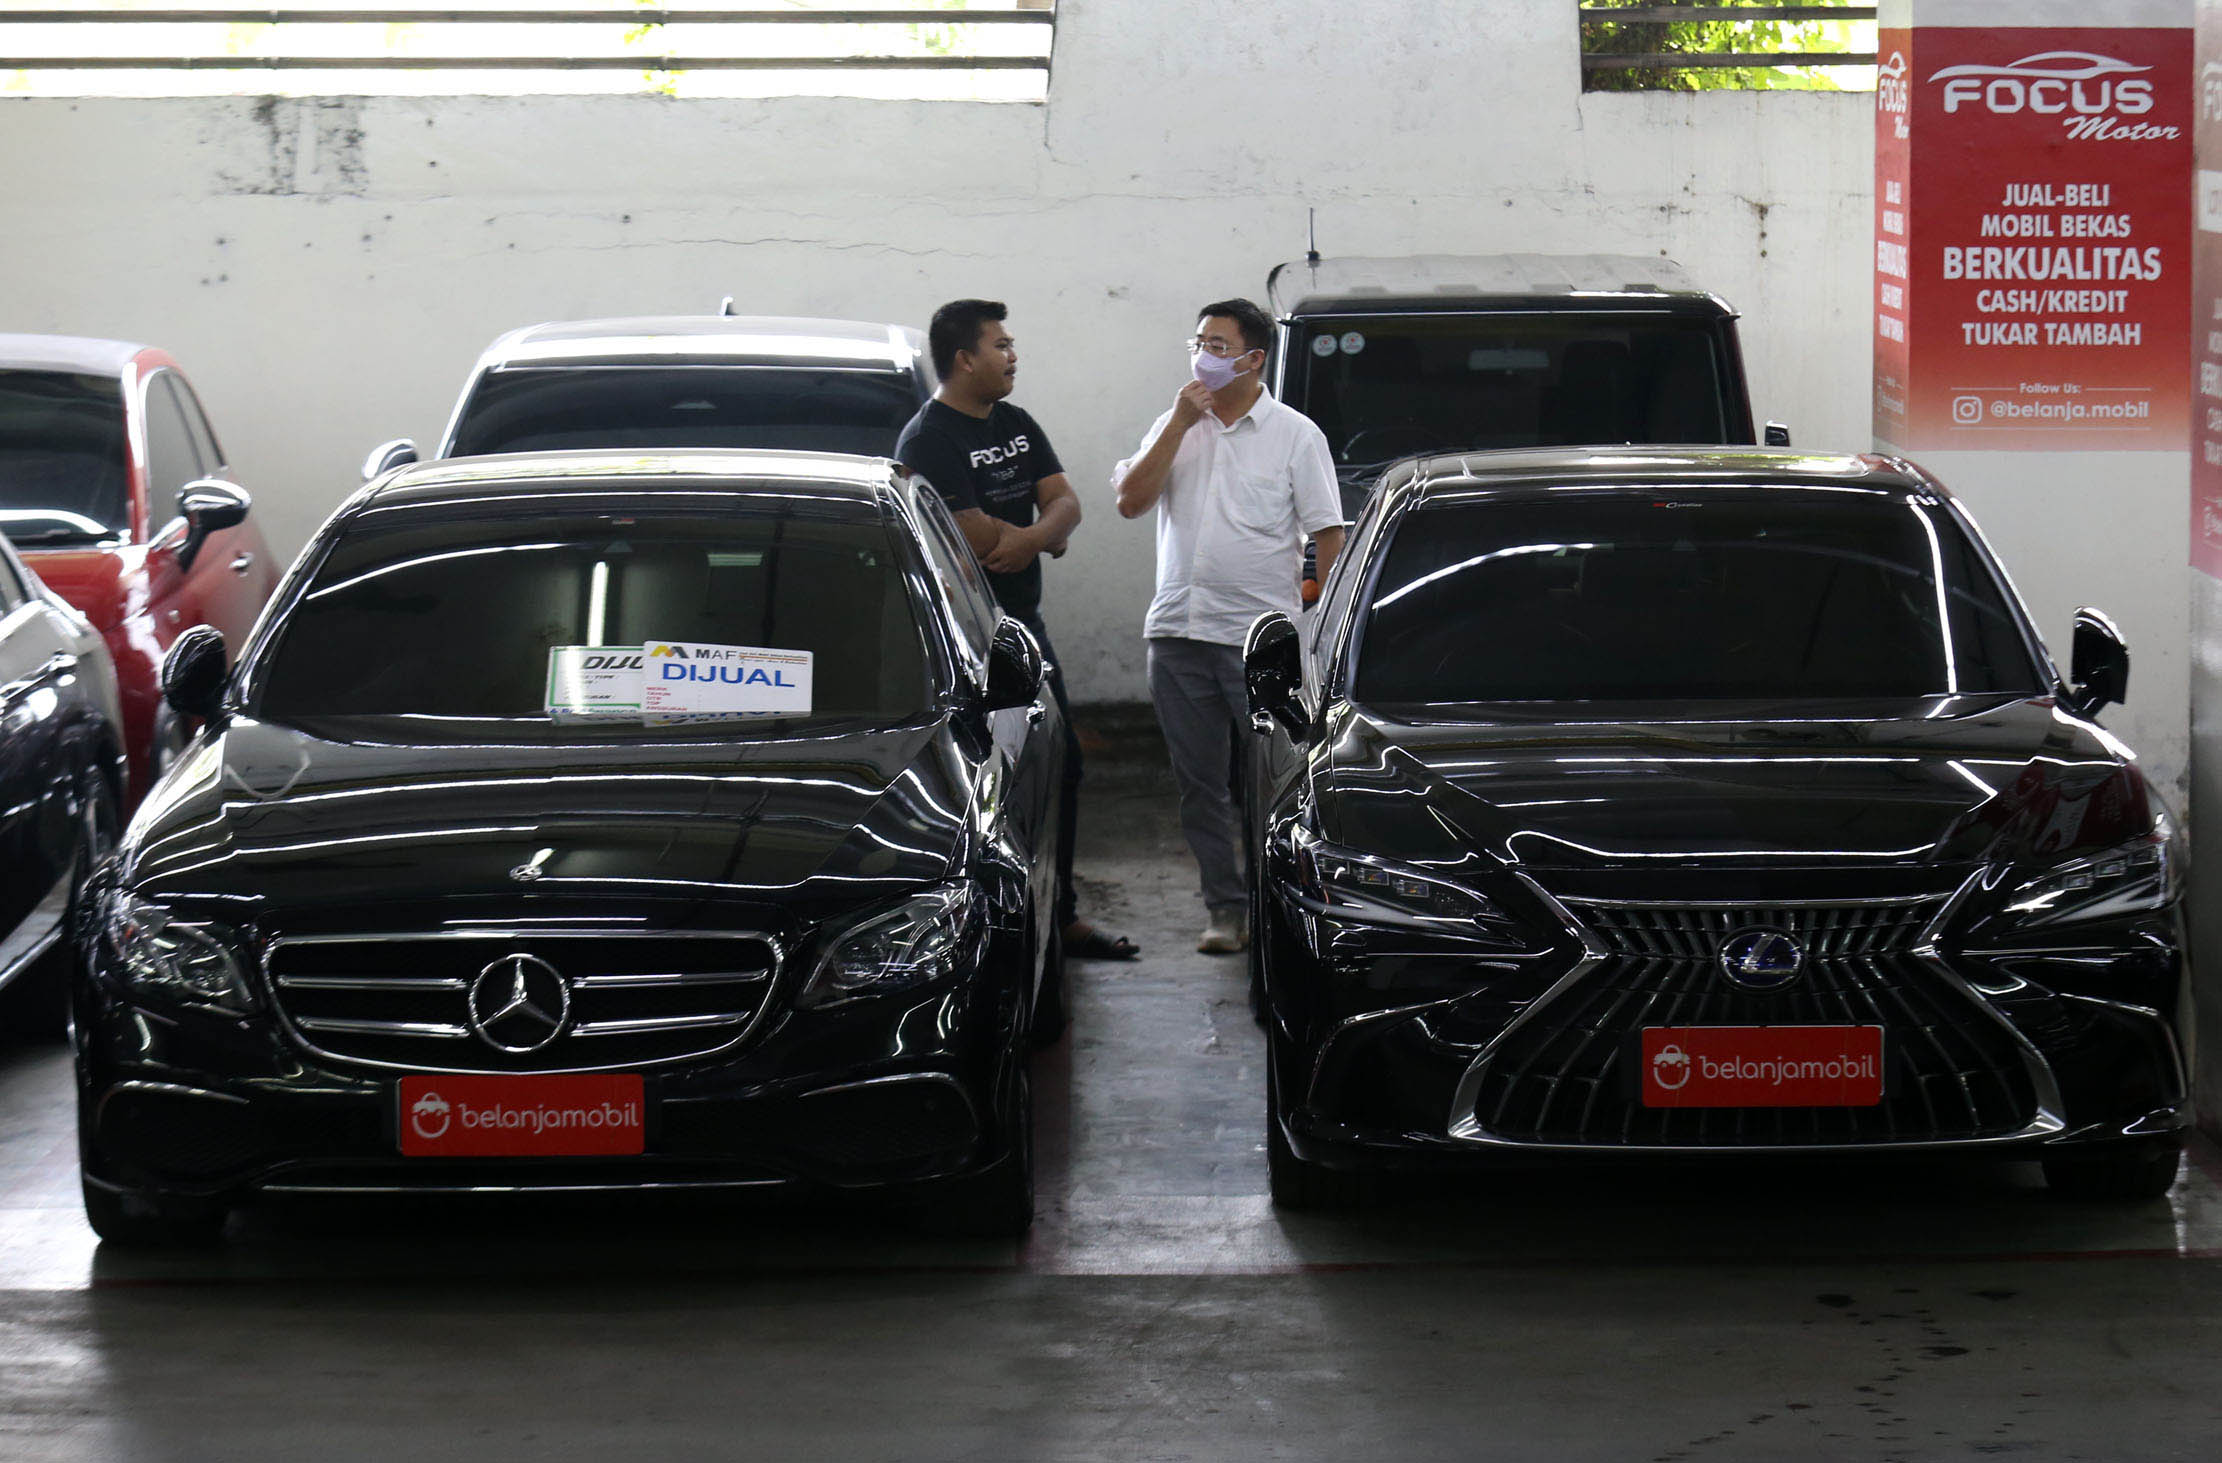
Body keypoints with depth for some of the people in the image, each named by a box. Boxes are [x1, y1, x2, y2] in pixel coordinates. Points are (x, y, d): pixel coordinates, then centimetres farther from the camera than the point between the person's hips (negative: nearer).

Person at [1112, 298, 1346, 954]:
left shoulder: (1295, 434, 1)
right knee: (1200, 784, 7)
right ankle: (1225, 907, 15)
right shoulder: (1175, 426, 12)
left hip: (1262, 636, -4)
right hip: (1178, 632, 4)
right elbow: (1131, 501, 0)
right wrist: (1181, 423, -5)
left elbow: (1328, 536, -1)